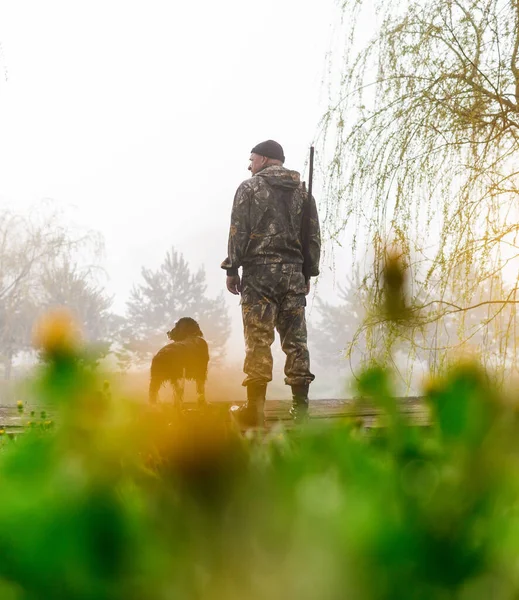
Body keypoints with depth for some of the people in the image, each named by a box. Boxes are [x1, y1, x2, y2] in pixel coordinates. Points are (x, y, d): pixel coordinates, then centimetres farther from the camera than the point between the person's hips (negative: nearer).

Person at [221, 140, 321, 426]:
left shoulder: (250, 188, 0)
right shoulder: (302, 191, 14)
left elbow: (238, 231, -5)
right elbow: (312, 236, 13)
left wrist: (232, 269, 0)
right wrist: (308, 274, 17)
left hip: (260, 272, -4)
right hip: (293, 273, 4)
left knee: (258, 339, -5)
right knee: (295, 339, 4)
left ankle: (255, 408, -6)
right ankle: (300, 406, 1)